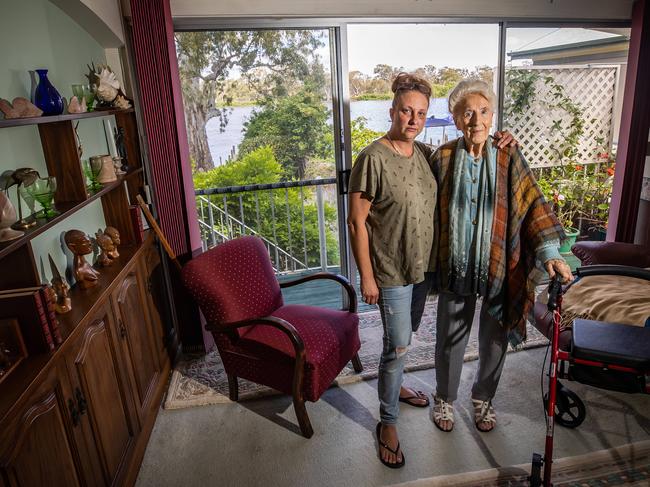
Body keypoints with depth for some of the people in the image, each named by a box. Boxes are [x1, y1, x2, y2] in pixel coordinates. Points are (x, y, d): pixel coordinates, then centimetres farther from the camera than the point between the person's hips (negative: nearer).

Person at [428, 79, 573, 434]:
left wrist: (549, 252, -17)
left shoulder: (508, 158, -5)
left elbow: (533, 204, -5)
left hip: (499, 267, 1)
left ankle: (483, 397, 42)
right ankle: (445, 398, 38)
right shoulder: (443, 158, -5)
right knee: (450, 338, 13)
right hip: (455, 267, 0)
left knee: (495, 338, 16)